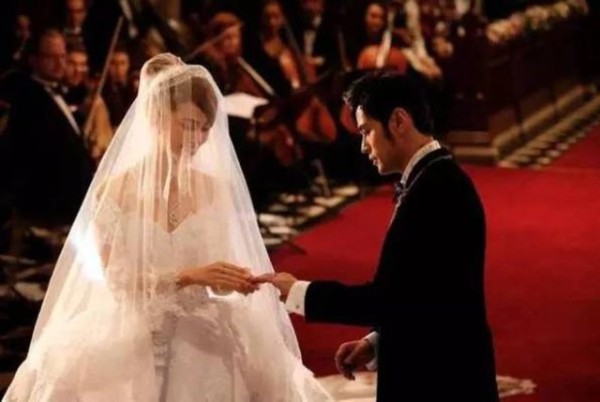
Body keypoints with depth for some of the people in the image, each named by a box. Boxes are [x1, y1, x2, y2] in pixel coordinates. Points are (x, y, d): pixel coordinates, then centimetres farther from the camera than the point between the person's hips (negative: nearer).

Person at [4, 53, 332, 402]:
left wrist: (232, 281, -17)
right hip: (129, 332, -2)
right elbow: (116, 280, -10)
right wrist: (189, 276, -22)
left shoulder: (216, 189, 4)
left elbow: (214, 283, 6)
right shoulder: (114, 190, -5)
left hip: (199, 333, 3)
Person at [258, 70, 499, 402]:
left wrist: (298, 292, -12)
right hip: (442, 372, 9)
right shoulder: (439, 179, 11)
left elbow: (389, 297, -22)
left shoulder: (433, 188, -20)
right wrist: (376, 342, 8)